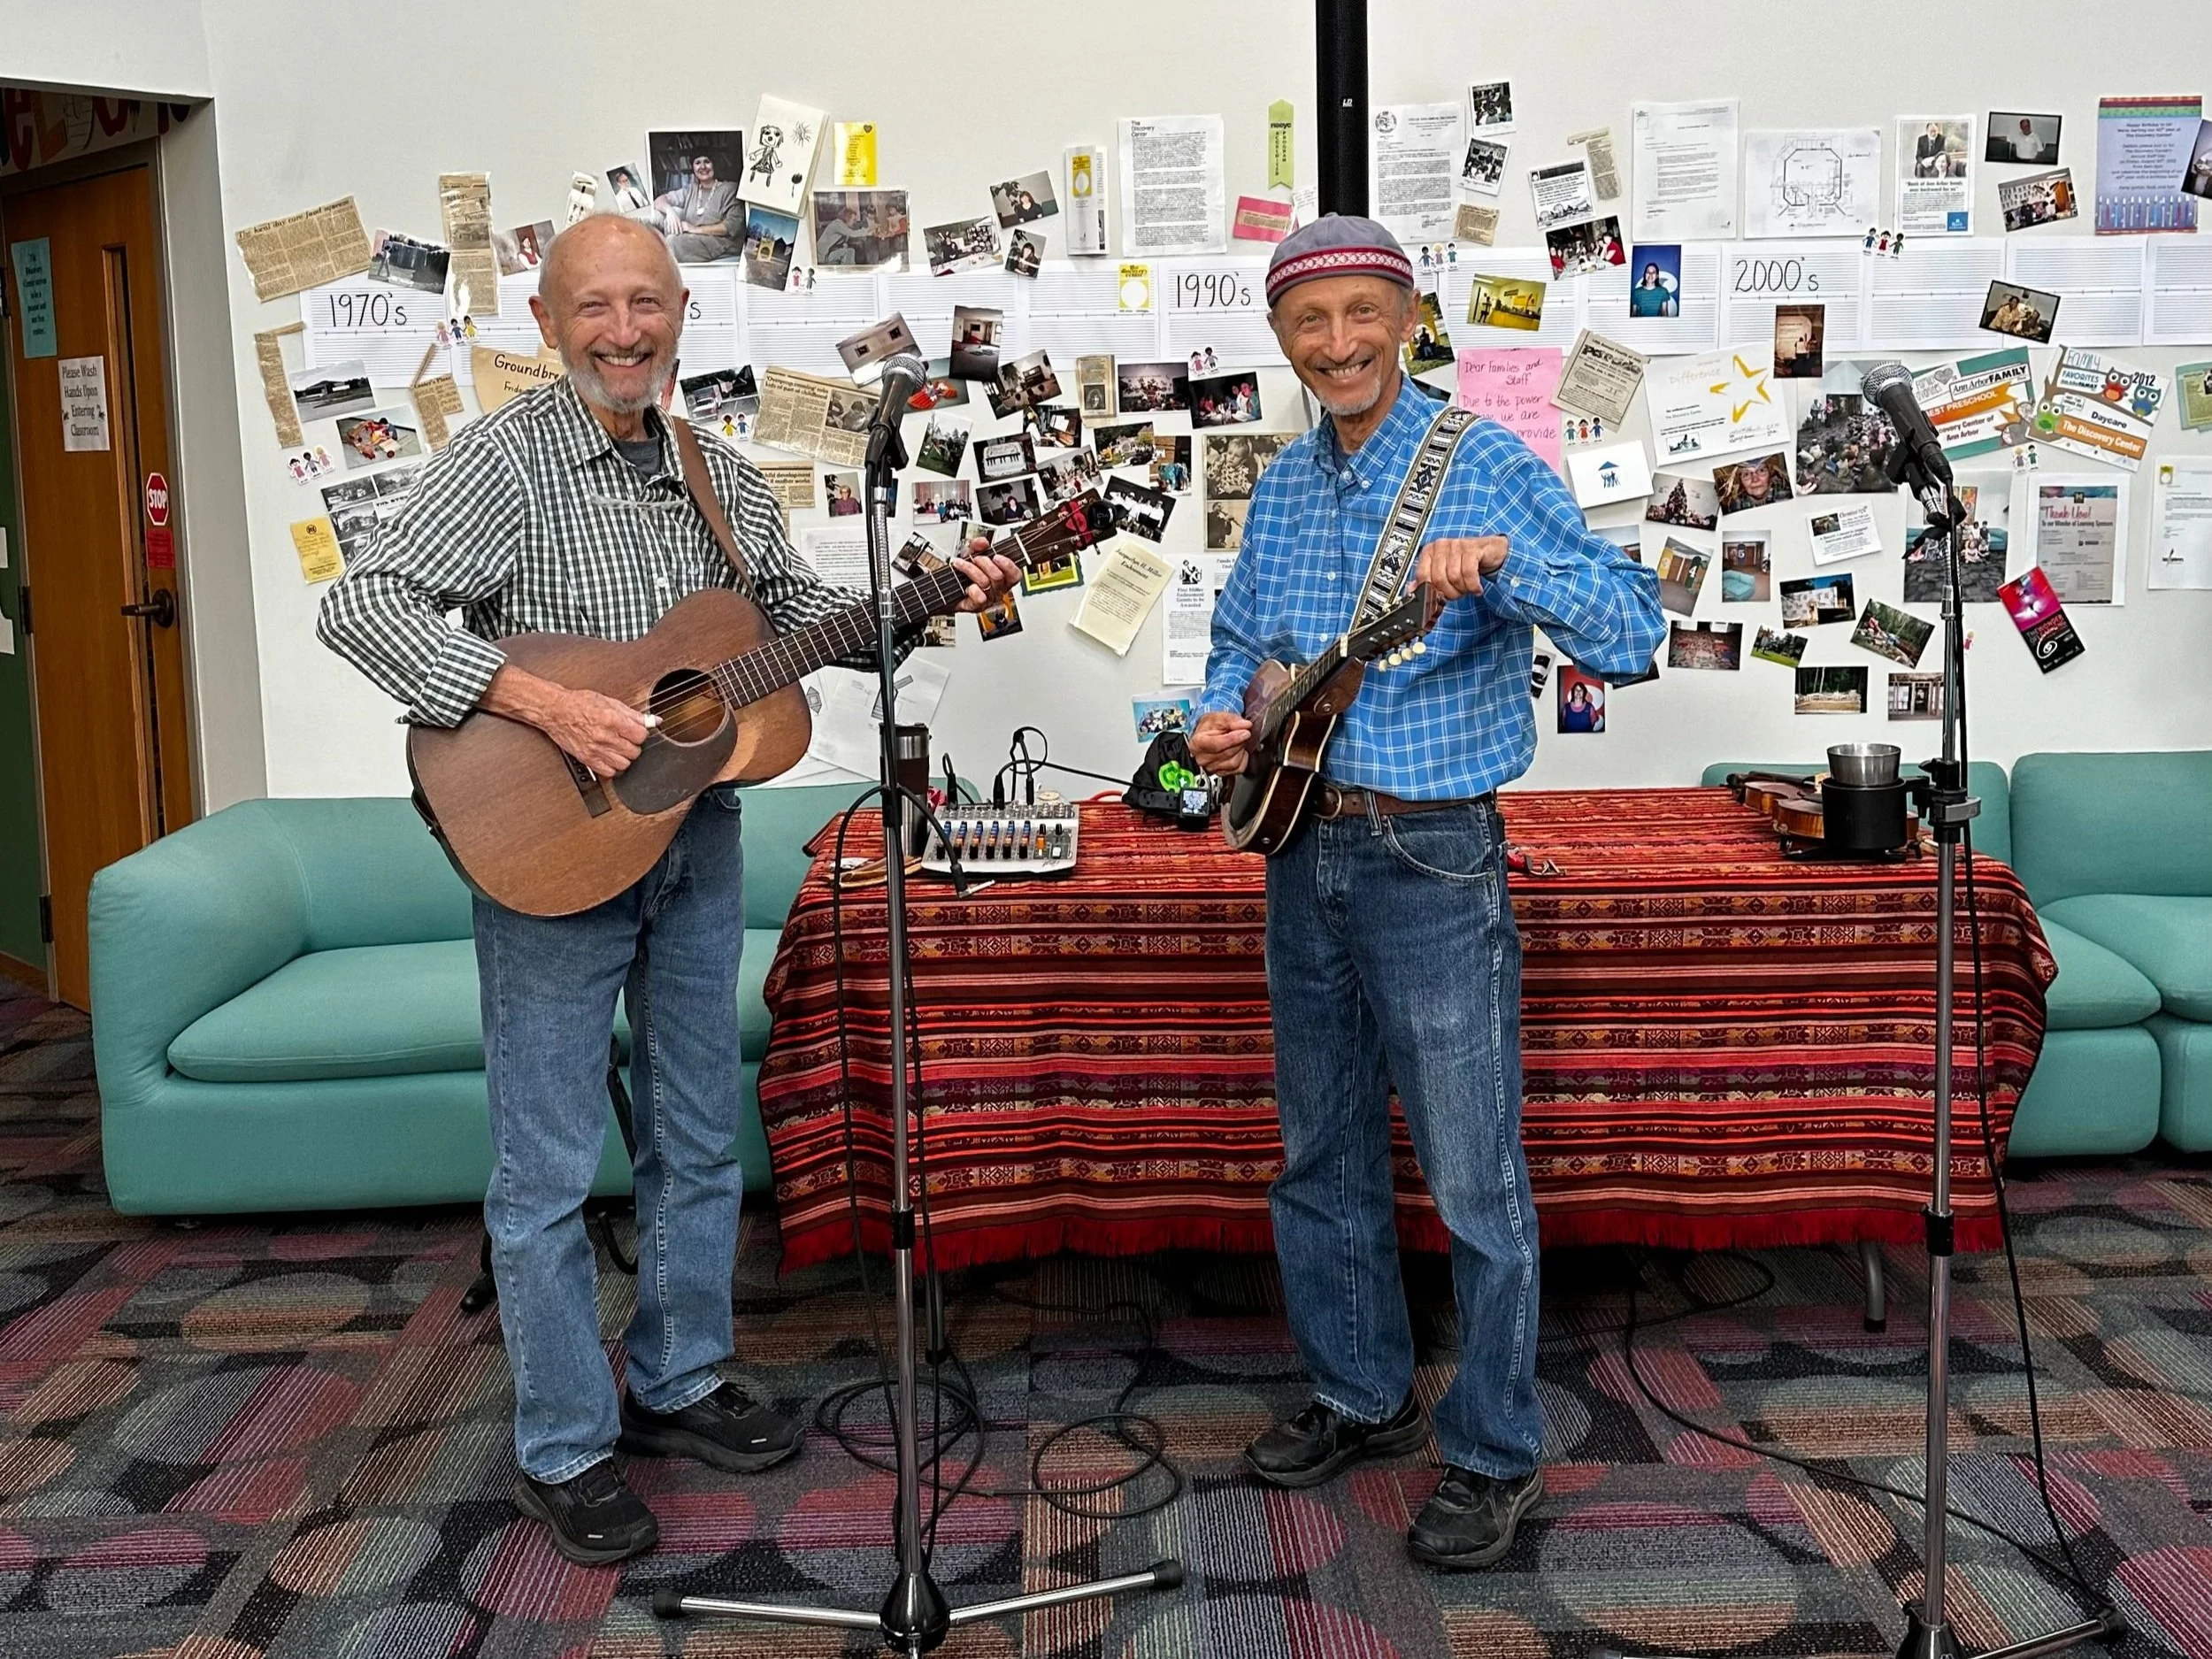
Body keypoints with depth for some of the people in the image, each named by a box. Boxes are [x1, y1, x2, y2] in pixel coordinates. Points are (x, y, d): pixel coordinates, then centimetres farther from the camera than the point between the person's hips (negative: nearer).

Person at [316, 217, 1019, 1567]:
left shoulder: (721, 475, 7)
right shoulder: (505, 461, -13)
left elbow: (794, 607, 18)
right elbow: (361, 607, -21)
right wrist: (545, 703, -29)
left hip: (695, 841, 6)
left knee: (700, 1142, 16)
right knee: (551, 1168, 4)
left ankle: (677, 1384, 35)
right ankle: (565, 1450, 20)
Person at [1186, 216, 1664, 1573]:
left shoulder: (1486, 466, -10)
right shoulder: (1282, 488, 10)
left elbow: (1635, 636, -18)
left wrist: (1502, 560, -34)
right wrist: (1220, 719, 1)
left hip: (1433, 862, -6)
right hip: (1304, 850, 7)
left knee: (1473, 1181, 1)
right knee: (1321, 1154, 17)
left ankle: (1496, 1457, 18)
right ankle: (1365, 1397, 35)